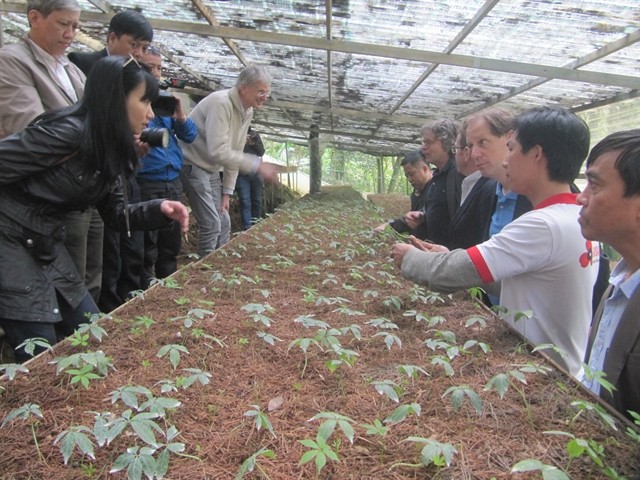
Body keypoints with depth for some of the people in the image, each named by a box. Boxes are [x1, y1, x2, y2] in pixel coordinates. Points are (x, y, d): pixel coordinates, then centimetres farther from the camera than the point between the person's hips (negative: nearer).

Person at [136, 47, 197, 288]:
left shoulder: (166, 98, 15)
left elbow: (190, 136, 12)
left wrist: (180, 113, -6)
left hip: (173, 183, 7)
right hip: (146, 184, -7)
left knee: (171, 247, 16)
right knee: (147, 251, 0)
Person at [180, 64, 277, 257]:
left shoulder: (248, 112, 3)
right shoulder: (221, 103, -25)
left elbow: (235, 152, 7)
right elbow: (218, 151, -32)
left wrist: (227, 192, 4)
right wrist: (257, 165, -30)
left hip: (211, 168, 9)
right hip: (192, 164, -9)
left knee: (223, 222, 9)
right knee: (211, 224, -12)